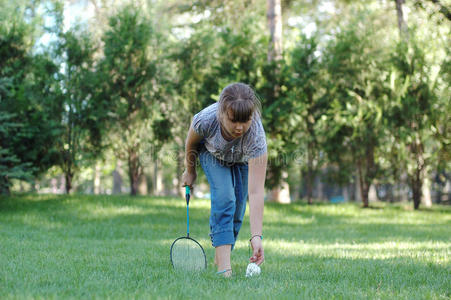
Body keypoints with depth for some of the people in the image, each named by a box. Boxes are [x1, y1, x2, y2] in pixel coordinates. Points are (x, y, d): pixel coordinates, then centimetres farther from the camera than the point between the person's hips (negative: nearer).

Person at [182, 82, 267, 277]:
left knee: (238, 206, -4)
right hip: (211, 152, -1)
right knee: (224, 197, -22)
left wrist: (256, 236, -53)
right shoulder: (205, 120, -41)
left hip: (242, 159, 1)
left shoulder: (256, 136, -43)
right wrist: (190, 171, 3)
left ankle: (220, 255, 19)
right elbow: (191, 143, -14)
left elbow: (256, 192, -47)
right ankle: (223, 263, -25)